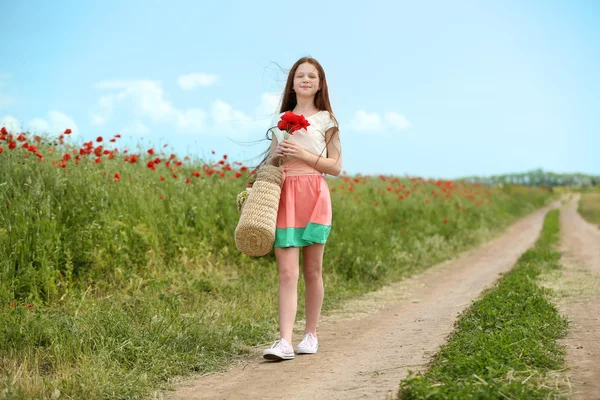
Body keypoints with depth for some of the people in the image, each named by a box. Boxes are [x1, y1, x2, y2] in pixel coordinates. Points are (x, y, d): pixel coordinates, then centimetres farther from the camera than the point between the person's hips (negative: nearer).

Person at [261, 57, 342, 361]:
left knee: (312, 270, 4)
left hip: (314, 196, -2)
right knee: (287, 272, -7)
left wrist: (303, 154, -12)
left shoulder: (326, 120, 7)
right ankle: (284, 341, -13)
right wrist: (277, 155, -2)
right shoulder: (282, 120, 16)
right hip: (283, 196, 2)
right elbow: (269, 164, 21)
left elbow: (335, 167, 0)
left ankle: (311, 334, 17)